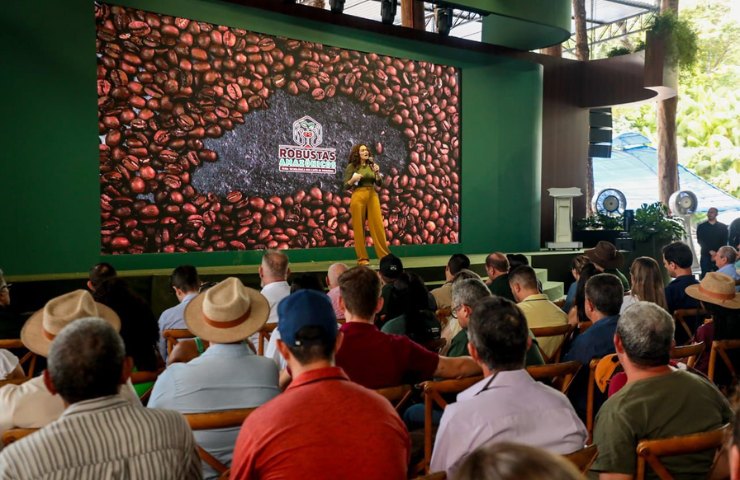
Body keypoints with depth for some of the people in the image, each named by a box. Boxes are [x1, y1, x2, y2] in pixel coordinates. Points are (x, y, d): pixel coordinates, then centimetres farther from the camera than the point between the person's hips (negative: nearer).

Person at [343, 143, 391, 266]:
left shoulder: (372, 165, 13)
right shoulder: (352, 166, 1)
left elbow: (379, 183, 9)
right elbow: (346, 186, 0)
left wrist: (377, 172, -7)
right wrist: (353, 179, -18)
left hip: (372, 196, 3)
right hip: (358, 196, -3)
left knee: (378, 225, -1)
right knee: (359, 227, -1)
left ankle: (385, 254, 4)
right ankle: (362, 258, 4)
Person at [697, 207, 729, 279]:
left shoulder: (723, 227, 10)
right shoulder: (701, 226, 7)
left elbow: (725, 242, 4)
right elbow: (700, 241, -2)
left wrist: (717, 254, -12)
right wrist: (710, 251, -15)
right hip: (705, 256, -1)